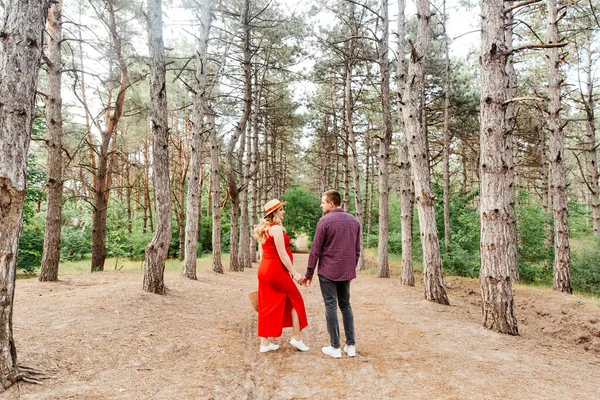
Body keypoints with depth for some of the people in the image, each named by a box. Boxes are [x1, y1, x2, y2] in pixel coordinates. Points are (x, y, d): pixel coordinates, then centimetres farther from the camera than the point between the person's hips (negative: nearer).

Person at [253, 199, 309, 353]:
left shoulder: (263, 229, 13)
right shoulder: (276, 228, -15)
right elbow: (282, 254, -18)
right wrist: (294, 272, -14)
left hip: (264, 270, 9)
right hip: (276, 271, -8)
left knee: (267, 306, 11)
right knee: (296, 300, 8)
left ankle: (264, 343, 17)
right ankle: (296, 338, 13)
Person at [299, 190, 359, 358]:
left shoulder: (325, 221, -11)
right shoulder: (354, 220, 6)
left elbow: (315, 249, -9)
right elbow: (357, 249, 11)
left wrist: (309, 273, -2)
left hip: (327, 271, -5)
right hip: (346, 272, 5)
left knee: (330, 306, 3)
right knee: (346, 305, 16)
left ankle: (335, 347, 9)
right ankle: (350, 345, 17)